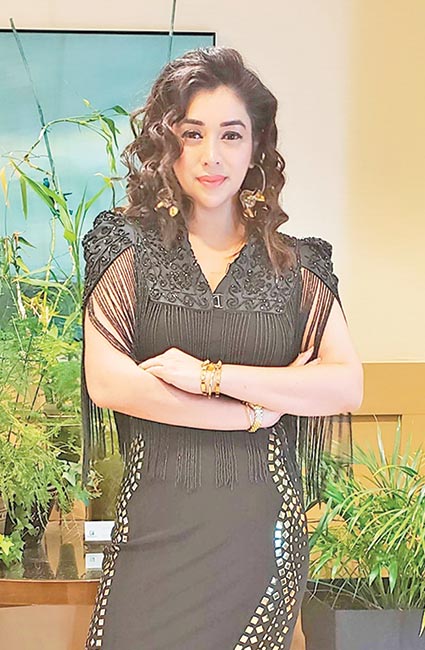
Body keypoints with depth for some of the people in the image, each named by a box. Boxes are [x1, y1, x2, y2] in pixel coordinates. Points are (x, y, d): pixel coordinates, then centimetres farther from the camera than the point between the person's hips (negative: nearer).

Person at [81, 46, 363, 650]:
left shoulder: (296, 263, 5)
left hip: (262, 522, 1)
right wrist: (253, 409, -10)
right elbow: (105, 381, -9)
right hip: (158, 524, -1)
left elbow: (347, 385, -6)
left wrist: (207, 375, -15)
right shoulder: (130, 246, 2)